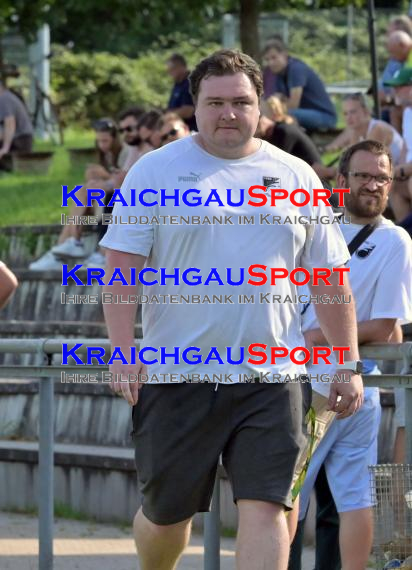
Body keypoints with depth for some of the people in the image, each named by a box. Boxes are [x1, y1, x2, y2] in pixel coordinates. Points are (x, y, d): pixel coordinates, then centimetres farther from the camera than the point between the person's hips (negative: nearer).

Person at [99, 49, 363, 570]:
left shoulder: (296, 177, 9)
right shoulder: (156, 171, 1)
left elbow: (329, 278, 13)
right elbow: (122, 266, -3)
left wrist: (348, 364, 8)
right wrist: (125, 350, -13)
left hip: (270, 376, 1)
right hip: (176, 375, -1)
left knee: (265, 507, -10)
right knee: (166, 513, 8)